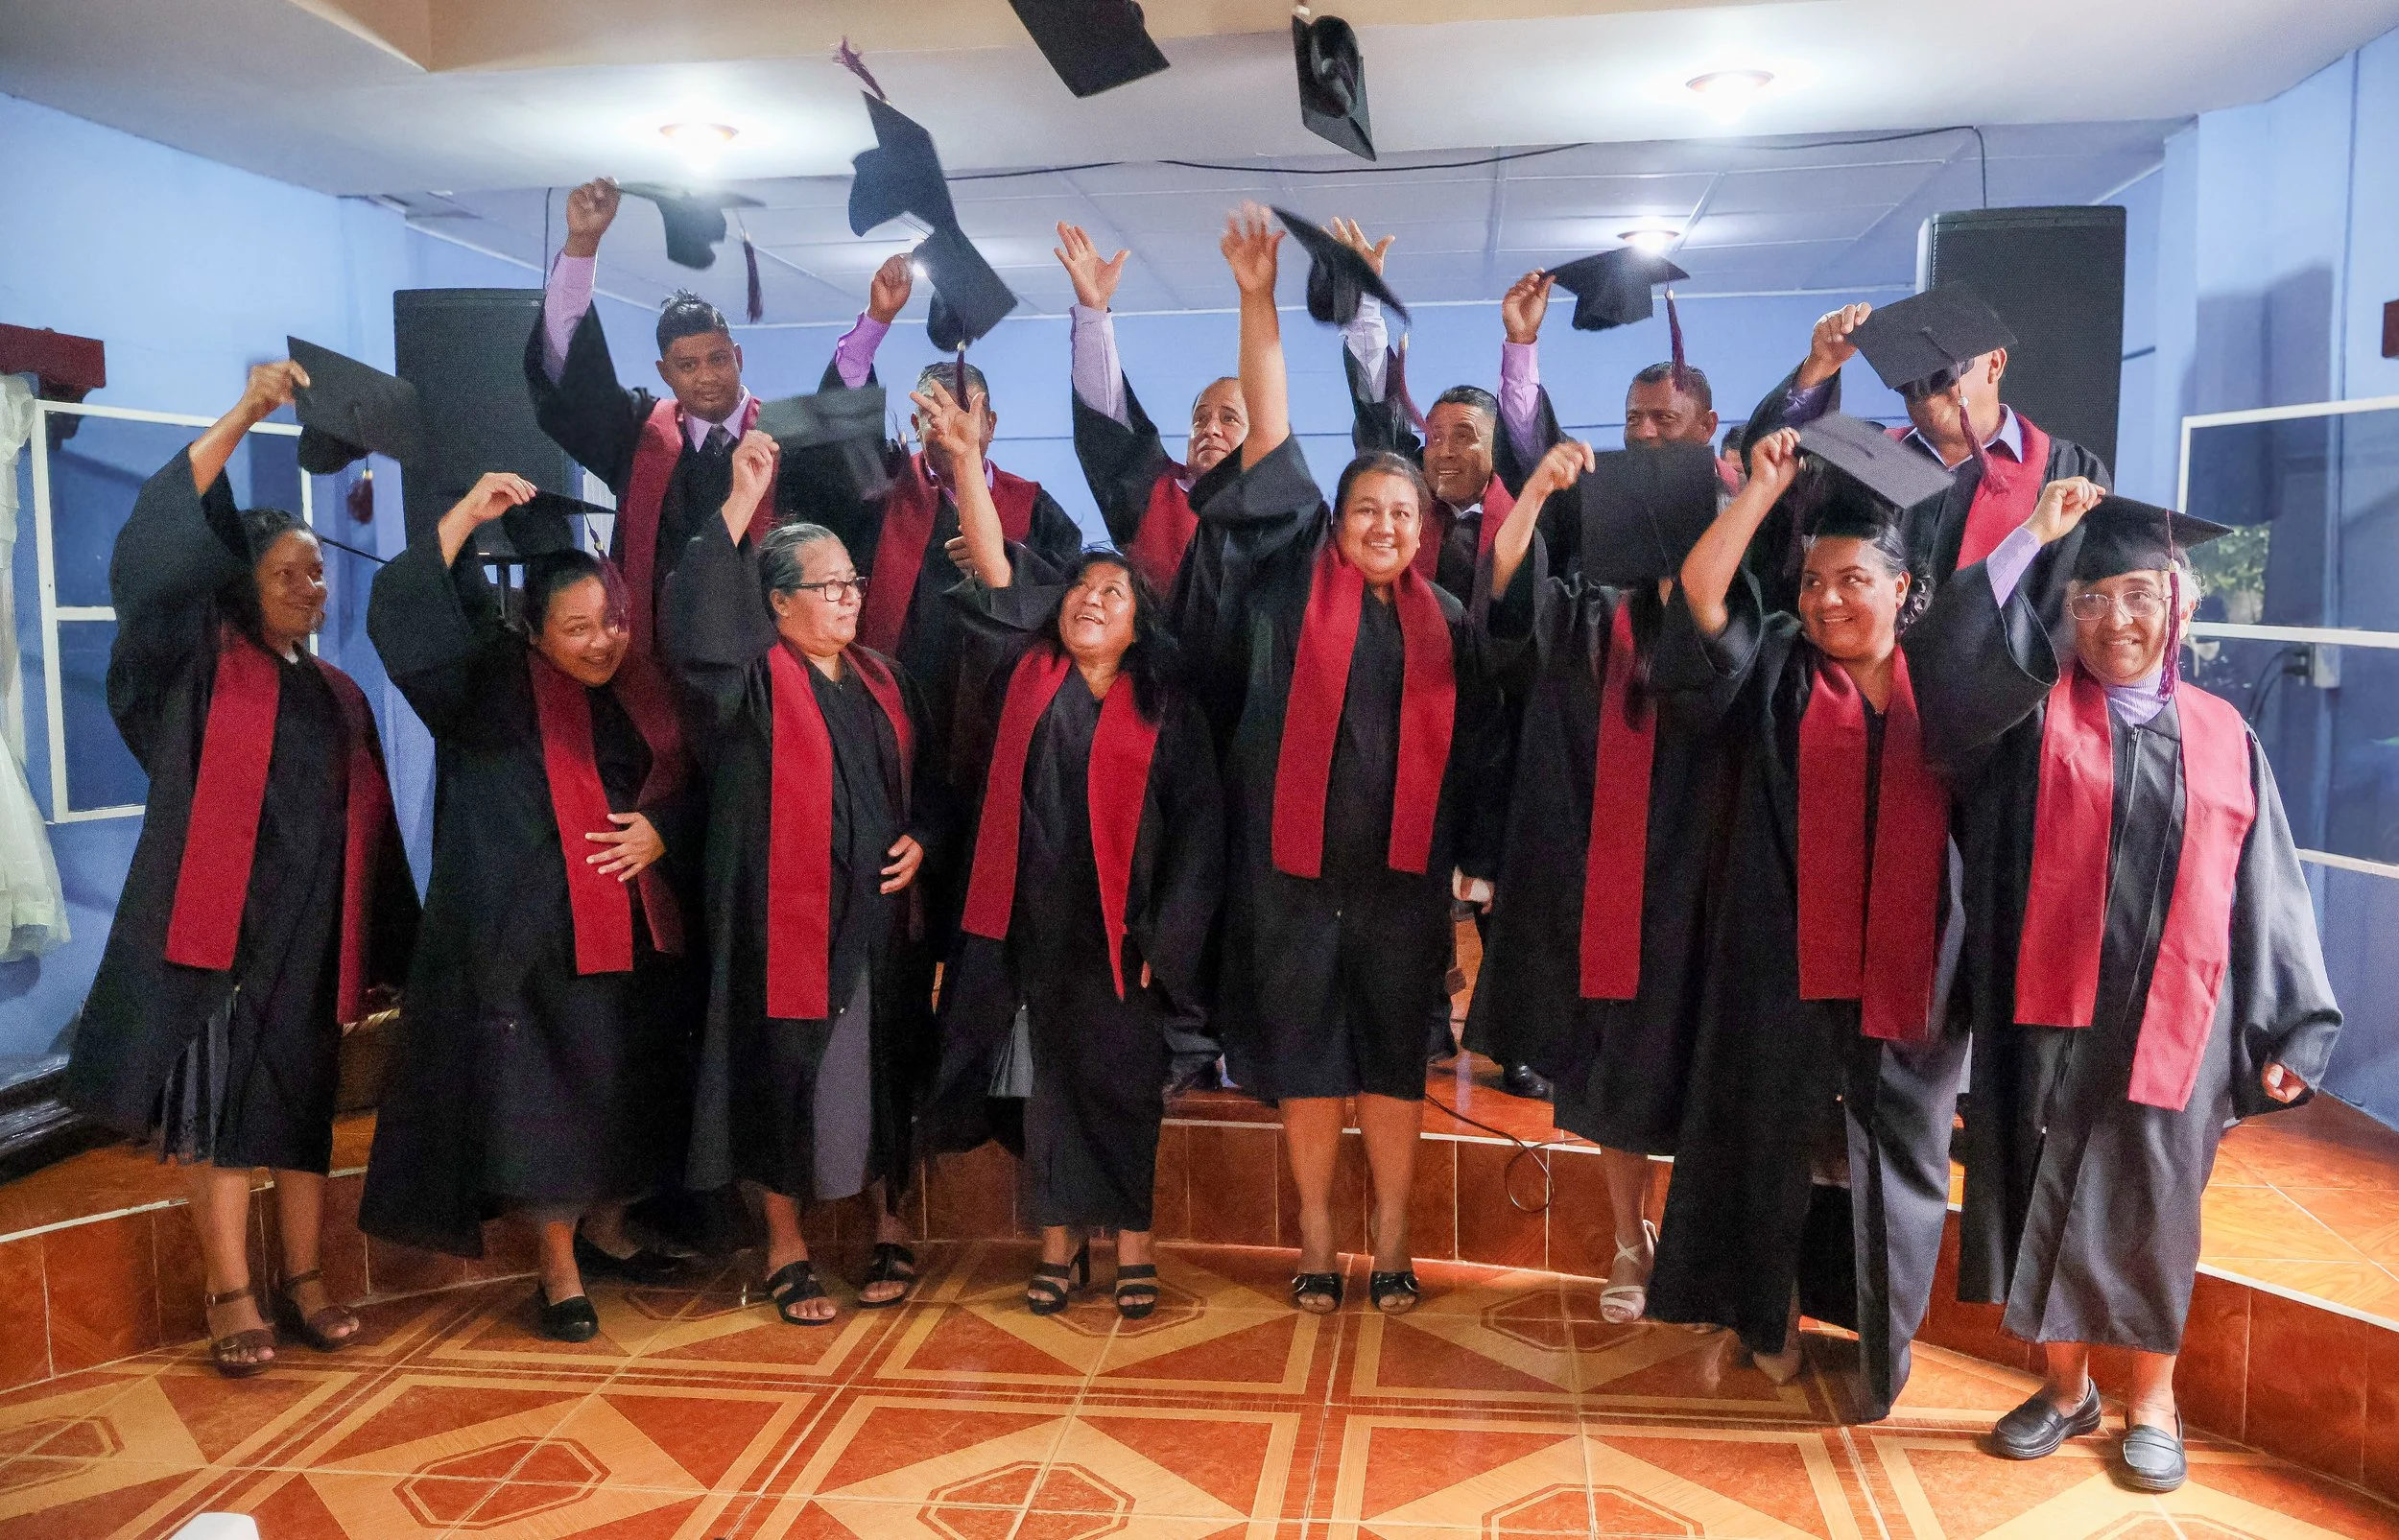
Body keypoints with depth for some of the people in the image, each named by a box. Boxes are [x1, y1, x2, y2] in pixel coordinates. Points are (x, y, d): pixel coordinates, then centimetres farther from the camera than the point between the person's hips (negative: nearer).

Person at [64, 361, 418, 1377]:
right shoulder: (201, 668, 3)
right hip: (223, 922, -4)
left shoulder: (338, 694, 16)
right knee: (216, 1102, -3)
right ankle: (231, 1295, 3)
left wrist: (388, 948, 10)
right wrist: (242, 418, -16)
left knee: (305, 1099, 7)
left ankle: (303, 1277, 15)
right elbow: (152, 553, -13)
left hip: (315, 930, 4)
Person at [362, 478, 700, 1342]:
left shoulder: (642, 694, 9)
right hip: (536, 935, -5)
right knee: (545, 1098, -3)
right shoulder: (499, 686, -3)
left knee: (629, 1091, 13)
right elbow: (402, 620, -16)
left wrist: (661, 832, -7)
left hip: (637, 931, 5)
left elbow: (689, 788, 14)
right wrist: (466, 516, -19)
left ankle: (606, 1232, 33)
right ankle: (559, 1270, 11)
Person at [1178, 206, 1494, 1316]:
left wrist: (1465, 862, 7)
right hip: (1296, 865, -1)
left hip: (1403, 871, 1)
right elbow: (1273, 443, -4)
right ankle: (1316, 1235, 21)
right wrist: (1258, 300, -10)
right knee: (1304, 1051, 7)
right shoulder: (1299, 582, 2)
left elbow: (1461, 751, 10)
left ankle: (1392, 1240, 21)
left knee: (1394, 1056, 8)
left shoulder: (1444, 621, 8)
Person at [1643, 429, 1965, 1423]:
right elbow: (1698, 598, -12)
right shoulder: (1777, 669, 3)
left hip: (1910, 965, 1)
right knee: (1779, 1138, 10)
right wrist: (1764, 489, -13)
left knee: (1895, 1154, 10)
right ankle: (1771, 1313, 29)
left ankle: (1883, 1336, 28)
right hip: (1789, 961, -1)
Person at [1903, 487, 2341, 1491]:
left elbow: (2264, 898, 7)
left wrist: (2282, 1032, 3)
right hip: (2050, 1015, 0)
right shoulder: (2035, 713, 2)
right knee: (2049, 1203, 9)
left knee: (2150, 1211, 10)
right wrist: (2032, 536, -16)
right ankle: (2065, 1387, 29)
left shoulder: (2223, 739, 5)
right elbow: (1946, 657, -18)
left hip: (2171, 1027, 1)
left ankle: (2151, 1399, 30)